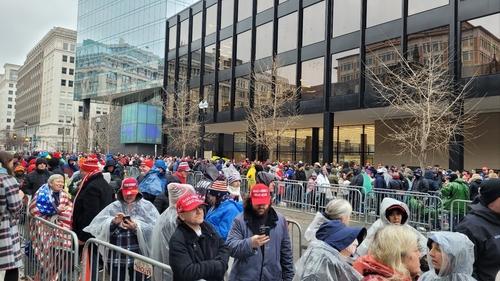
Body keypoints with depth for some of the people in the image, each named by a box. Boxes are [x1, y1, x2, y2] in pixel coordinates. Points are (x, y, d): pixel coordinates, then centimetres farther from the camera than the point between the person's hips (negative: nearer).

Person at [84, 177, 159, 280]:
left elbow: (154, 229, -9)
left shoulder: (147, 206, 2)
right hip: (116, 257, 2)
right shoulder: (113, 207, 8)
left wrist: (137, 227, -21)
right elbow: (98, 226, -1)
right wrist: (113, 222, -17)